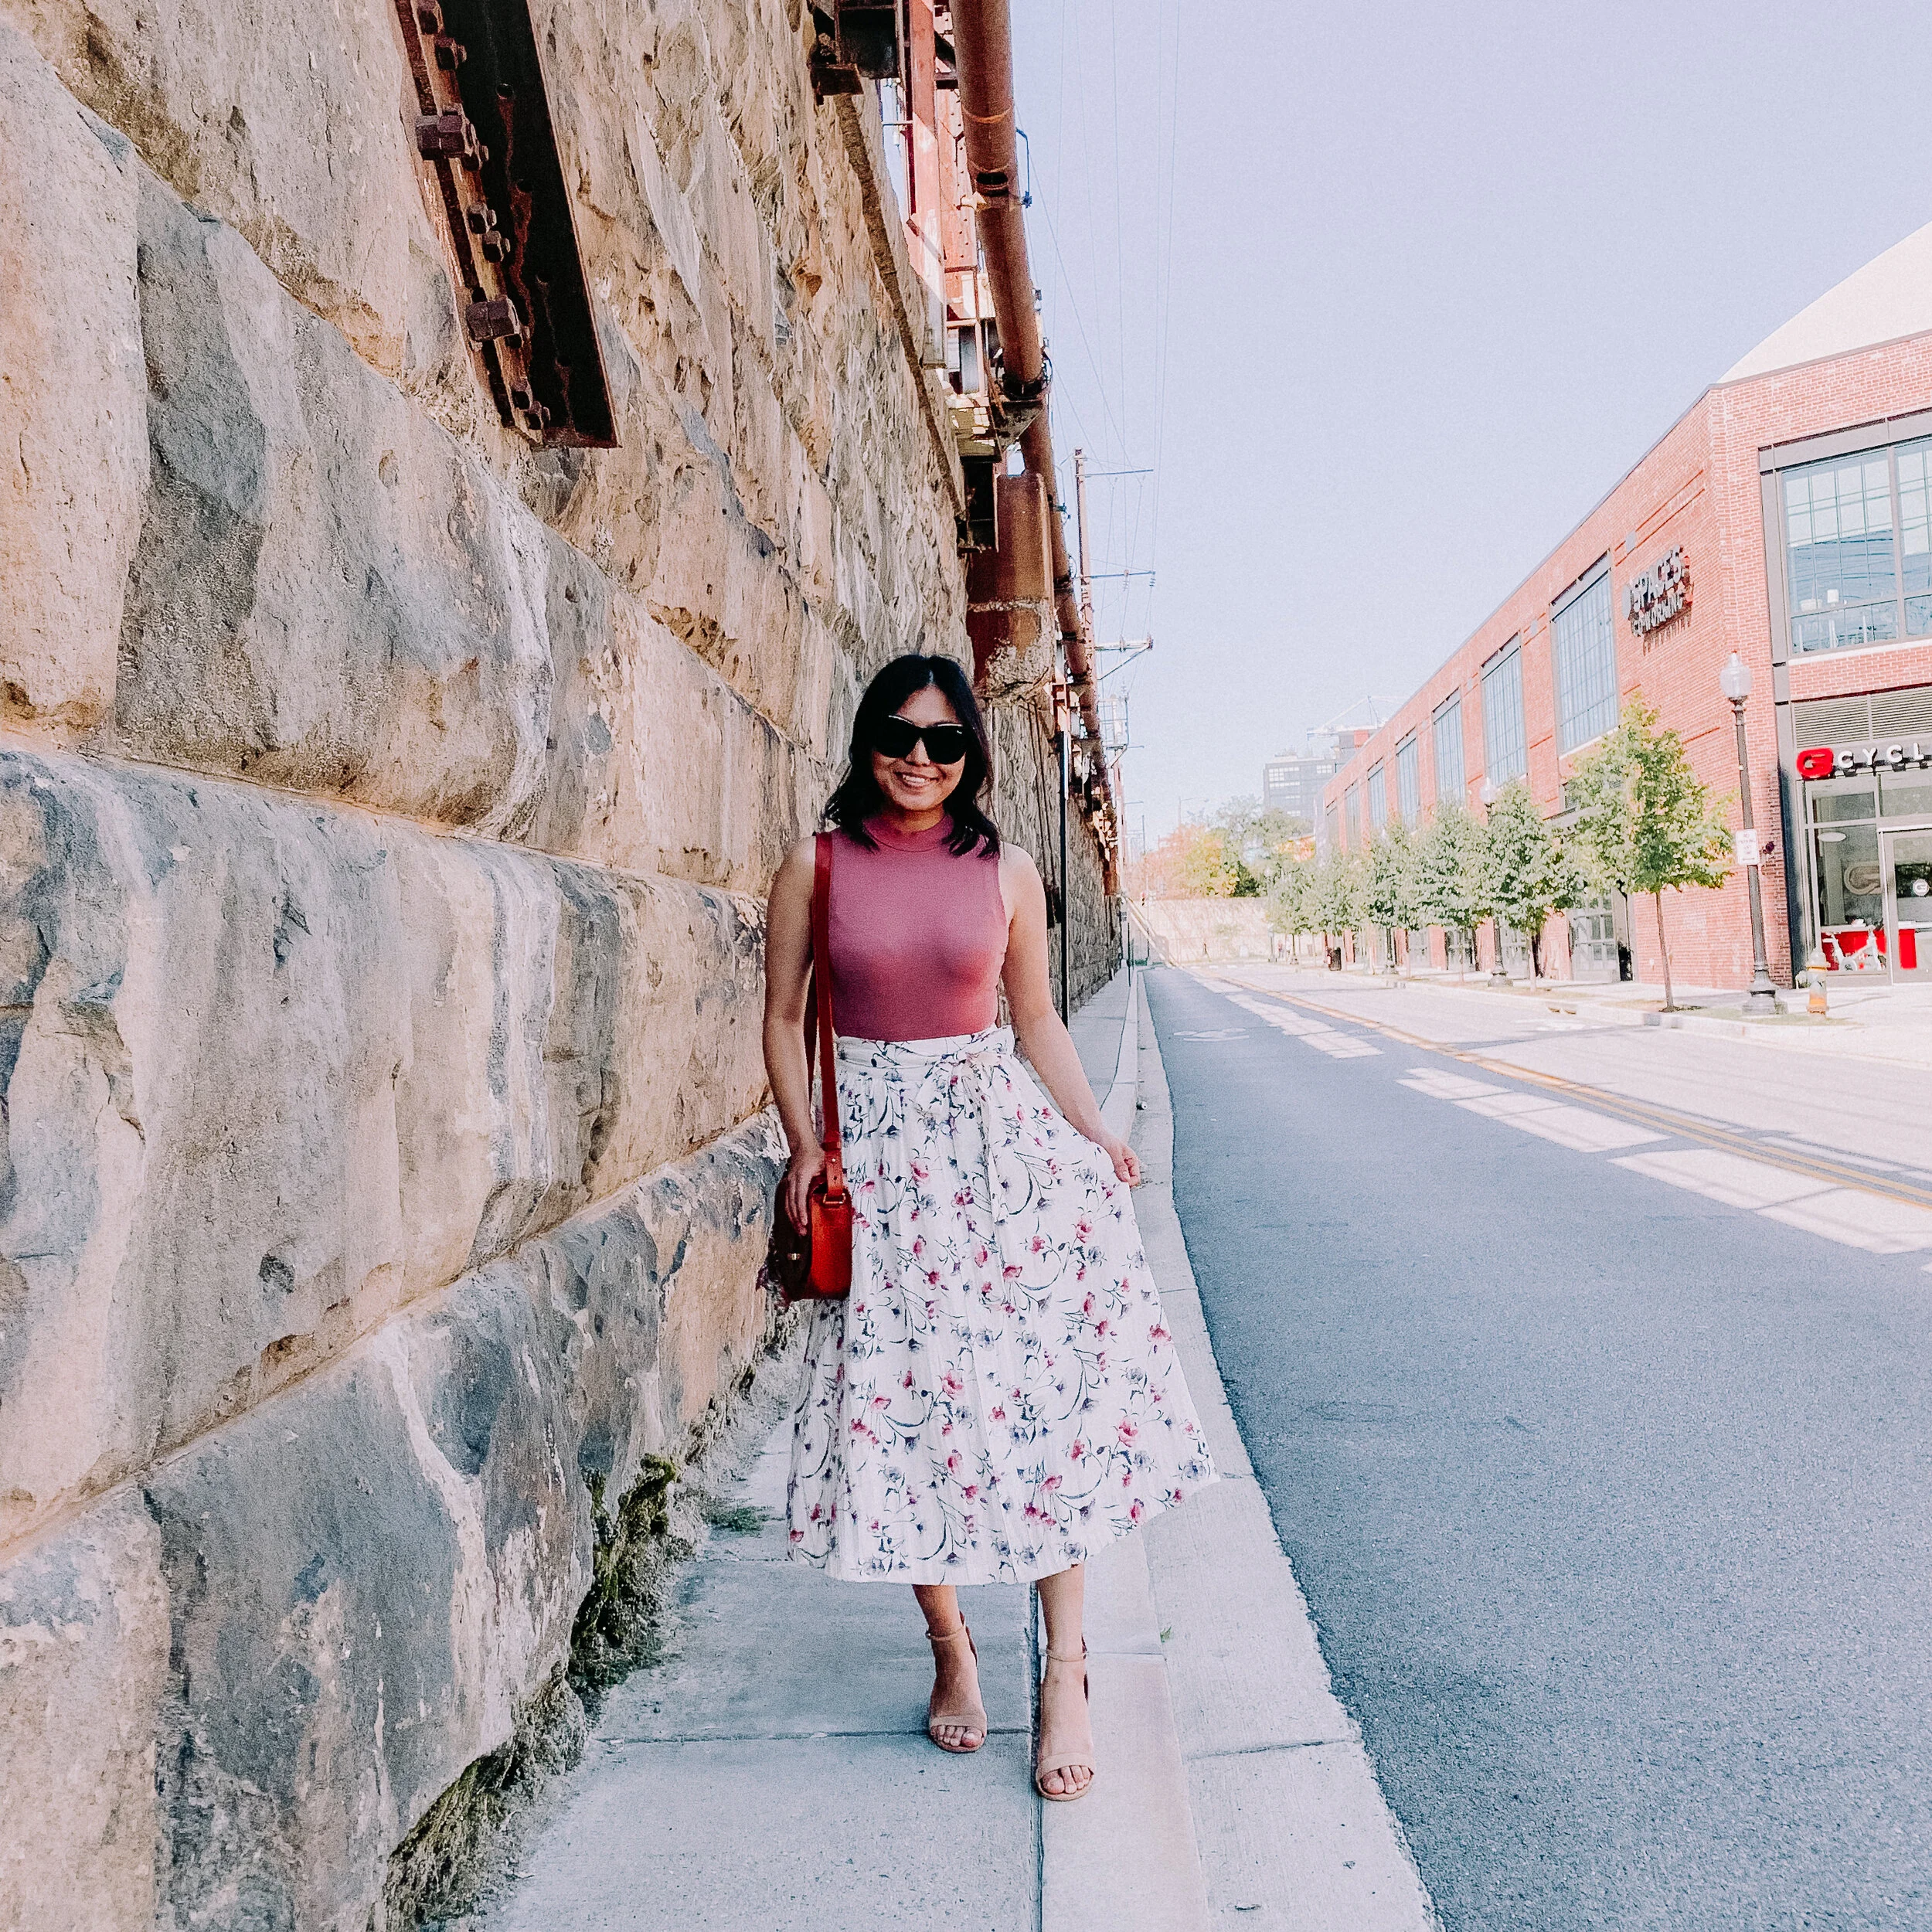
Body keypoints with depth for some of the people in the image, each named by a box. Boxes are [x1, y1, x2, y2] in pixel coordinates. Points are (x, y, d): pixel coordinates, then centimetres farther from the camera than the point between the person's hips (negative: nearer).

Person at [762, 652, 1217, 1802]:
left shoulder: (1007, 873, 4)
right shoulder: (819, 866, 1)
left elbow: (1038, 1022, 11)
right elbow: (784, 1016, 6)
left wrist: (1098, 1134, 1)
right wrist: (805, 1146, -5)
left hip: (999, 1132, 1)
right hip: (874, 1146, 0)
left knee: (1046, 1387, -5)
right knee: (903, 1399, 4)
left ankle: (1066, 1670, 7)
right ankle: (951, 1648, 24)